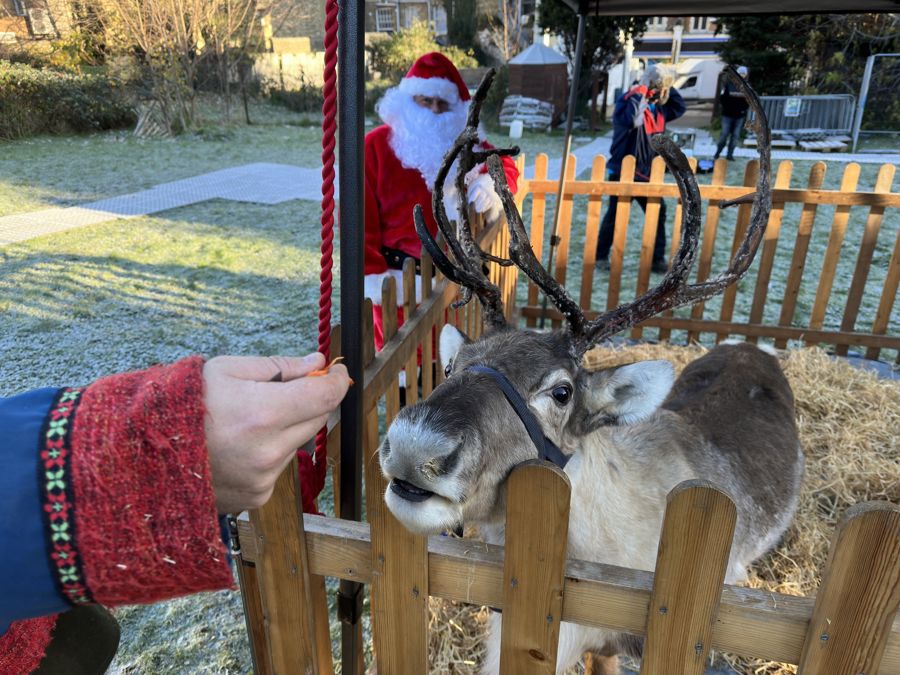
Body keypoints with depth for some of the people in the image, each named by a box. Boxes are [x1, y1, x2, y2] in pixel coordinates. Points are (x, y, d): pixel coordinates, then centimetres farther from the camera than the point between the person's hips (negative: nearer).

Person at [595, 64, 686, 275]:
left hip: (647, 172, 8)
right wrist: (639, 95, -26)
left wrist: (669, 89, 9)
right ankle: (601, 256, 16)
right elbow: (631, 119, -36)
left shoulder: (658, 106, 9)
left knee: (658, 213, 6)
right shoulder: (629, 101, -15)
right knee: (615, 215, 2)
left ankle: (657, 259, 14)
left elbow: (680, 108, 23)